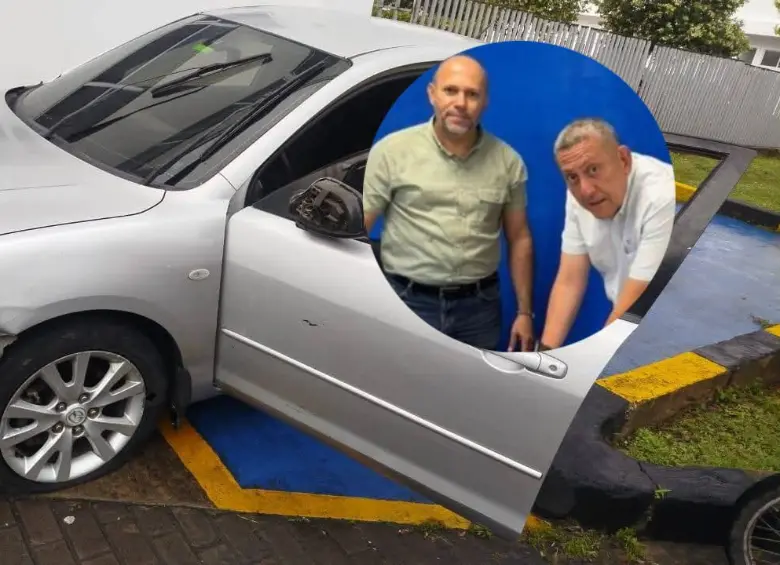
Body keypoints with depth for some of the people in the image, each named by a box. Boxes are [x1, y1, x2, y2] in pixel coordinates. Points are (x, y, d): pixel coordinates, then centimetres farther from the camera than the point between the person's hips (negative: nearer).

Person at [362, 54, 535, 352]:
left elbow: (519, 239, 9)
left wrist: (524, 311, 8)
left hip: (480, 305, 3)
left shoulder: (508, 161, 2)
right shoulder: (392, 151, -6)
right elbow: (355, 230, -5)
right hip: (409, 302, -2)